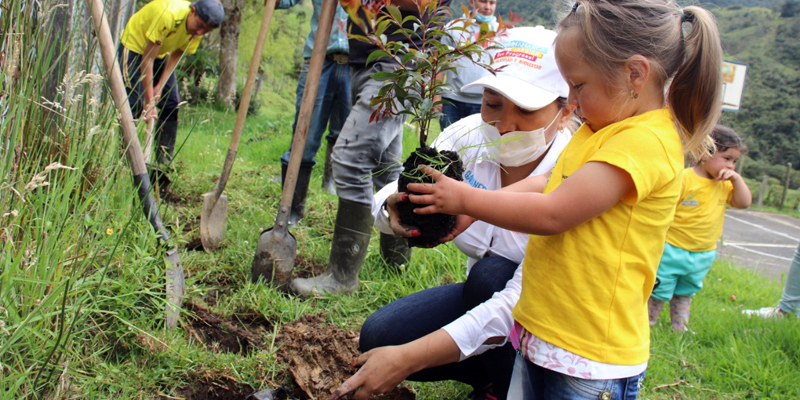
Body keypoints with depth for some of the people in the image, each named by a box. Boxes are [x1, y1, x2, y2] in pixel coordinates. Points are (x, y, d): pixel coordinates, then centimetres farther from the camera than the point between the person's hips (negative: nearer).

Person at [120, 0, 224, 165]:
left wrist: (161, 86, -18)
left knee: (172, 104, -2)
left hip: (161, 53, 6)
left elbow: (176, 54, -6)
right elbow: (147, 58, -34)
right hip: (135, 46, -6)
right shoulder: (168, 15, -38)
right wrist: (149, 101, -34)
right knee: (135, 104, -15)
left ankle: (164, 161, 4)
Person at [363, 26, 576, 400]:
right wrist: (394, 210, -40)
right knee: (377, 337, -14)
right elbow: (386, 200, -13)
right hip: (485, 298, 4)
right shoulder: (470, 136, -16)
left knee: (492, 274, -33)